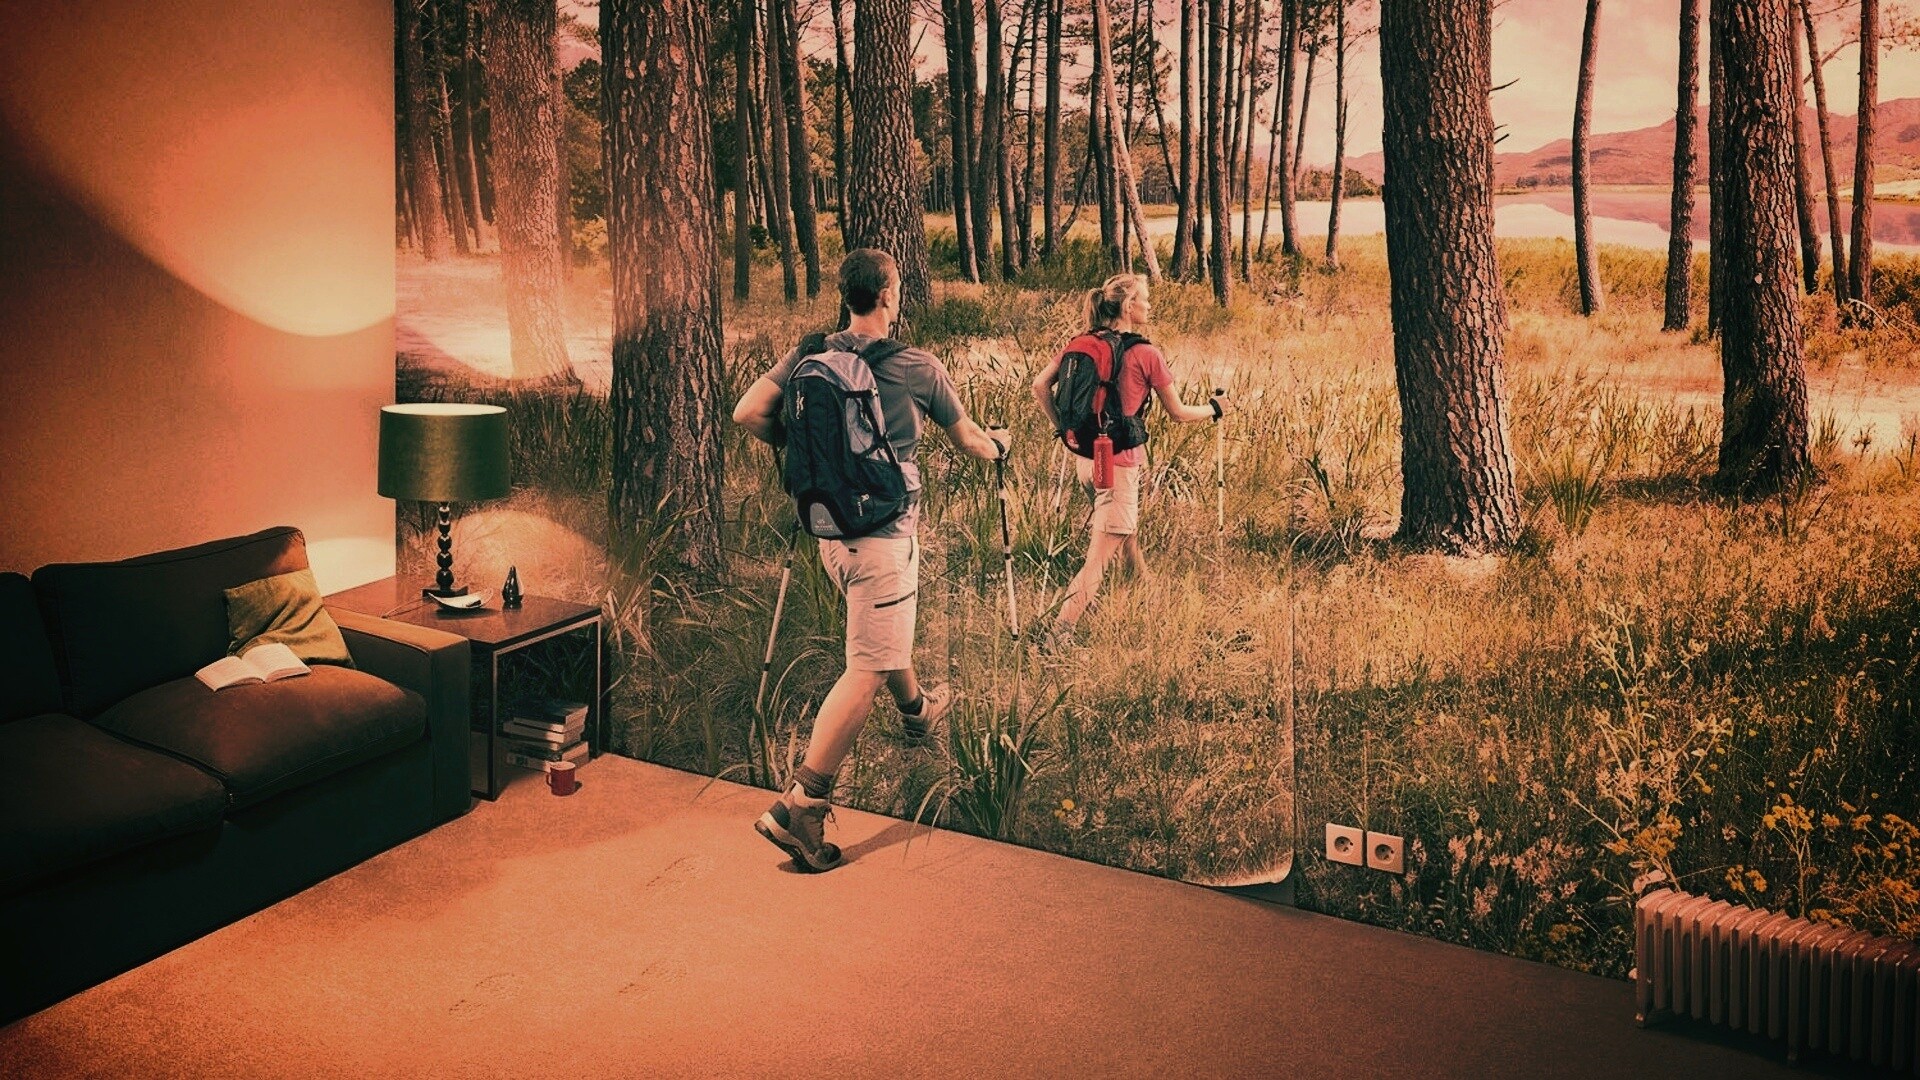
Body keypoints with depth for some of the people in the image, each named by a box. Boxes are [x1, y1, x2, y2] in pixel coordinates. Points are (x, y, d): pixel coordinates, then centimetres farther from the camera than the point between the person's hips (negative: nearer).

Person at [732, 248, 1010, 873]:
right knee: (869, 668, -7)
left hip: (828, 527, 7)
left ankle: (917, 711, 56)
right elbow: (969, 442, 5)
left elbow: (747, 414, -4)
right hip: (883, 533, -7)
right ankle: (799, 806, -12)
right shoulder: (918, 370, -9)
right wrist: (999, 443, 28)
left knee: (889, 631, 31)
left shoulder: (808, 356, 1)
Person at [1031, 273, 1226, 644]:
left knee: (1128, 532, 27)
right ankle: (1058, 633, -10)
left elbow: (1040, 385, 1)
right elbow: (1178, 413, -3)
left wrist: (1062, 428, 12)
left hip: (1084, 458, 7)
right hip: (1118, 464, -7)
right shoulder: (1145, 354, -12)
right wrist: (1215, 408, 15)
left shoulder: (1080, 344, 2)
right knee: (1099, 558, -4)